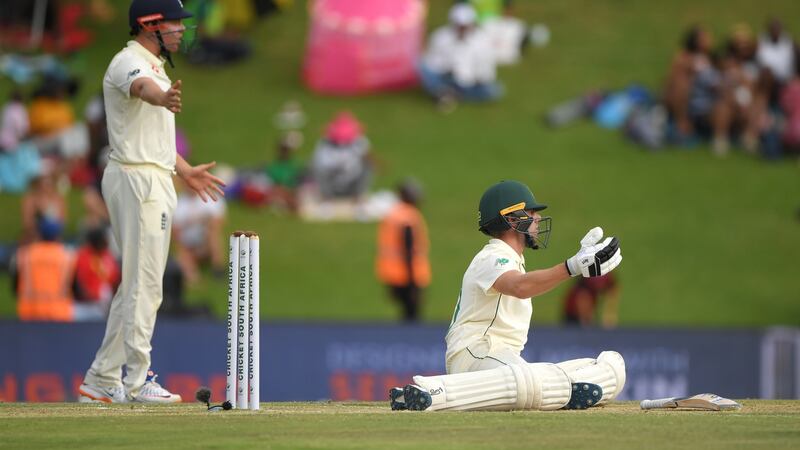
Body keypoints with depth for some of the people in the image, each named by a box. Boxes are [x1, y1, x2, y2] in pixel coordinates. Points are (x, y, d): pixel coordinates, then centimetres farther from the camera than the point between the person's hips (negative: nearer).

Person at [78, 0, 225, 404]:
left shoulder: (152, 66, 18)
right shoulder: (128, 62, -13)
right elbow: (142, 87, -39)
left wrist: (184, 170, 39)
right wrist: (163, 99, -62)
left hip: (153, 181, 10)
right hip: (138, 180, -10)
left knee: (137, 283, 12)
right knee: (144, 284, -8)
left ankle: (101, 380, 15)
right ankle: (137, 381, -4)